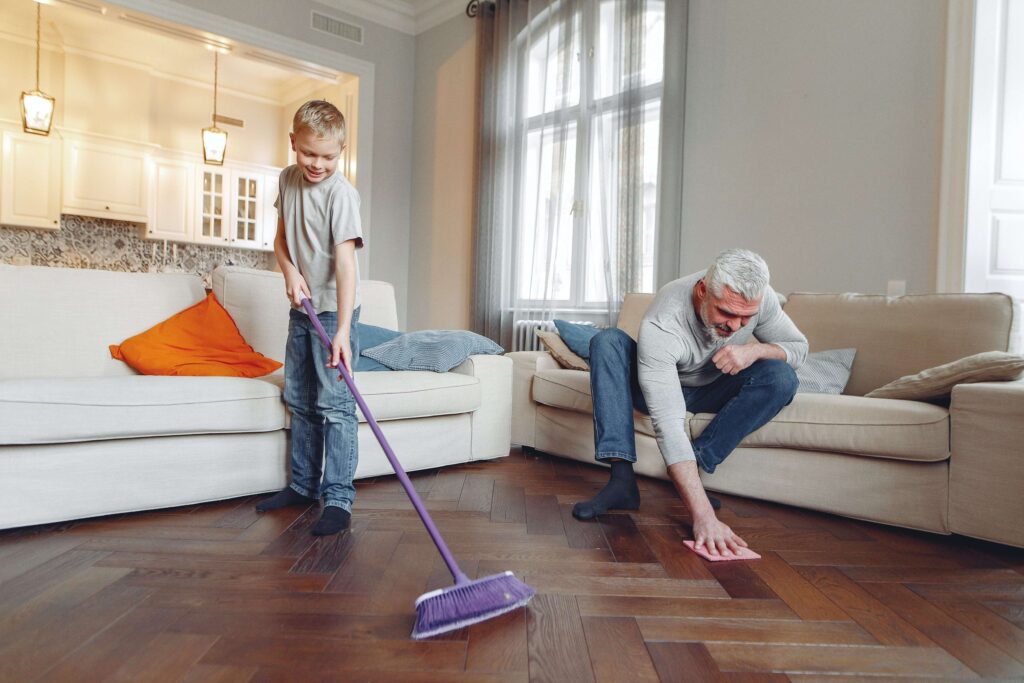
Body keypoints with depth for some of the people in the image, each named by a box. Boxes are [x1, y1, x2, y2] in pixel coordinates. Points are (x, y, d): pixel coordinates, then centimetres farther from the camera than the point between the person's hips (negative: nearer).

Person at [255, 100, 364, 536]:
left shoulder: (341, 193, -18)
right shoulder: (288, 179, 6)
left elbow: (346, 261, -27)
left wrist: (342, 330, -34)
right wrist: (290, 271, -8)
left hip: (334, 308, -8)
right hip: (301, 308, 8)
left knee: (335, 403, -9)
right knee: (300, 401, 14)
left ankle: (338, 498, -1)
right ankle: (303, 485, 27)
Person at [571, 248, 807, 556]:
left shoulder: (758, 297, -23)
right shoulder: (660, 325, -38)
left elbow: (799, 347, -7)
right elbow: (668, 425, -44)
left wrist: (755, 350, -32)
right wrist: (704, 516, -50)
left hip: (712, 392, 3)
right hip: (665, 389, -3)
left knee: (782, 377, -26)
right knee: (607, 341, -30)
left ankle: (689, 470, -20)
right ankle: (622, 480, -34)